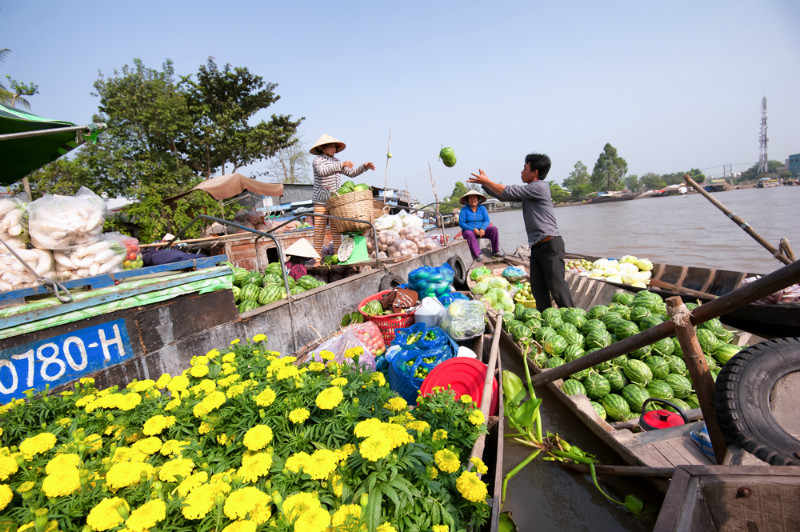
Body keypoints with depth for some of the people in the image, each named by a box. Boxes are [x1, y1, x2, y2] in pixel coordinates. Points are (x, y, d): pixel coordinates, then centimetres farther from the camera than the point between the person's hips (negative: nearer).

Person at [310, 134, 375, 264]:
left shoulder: (336, 161, 18)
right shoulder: (317, 160, -2)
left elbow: (351, 173, 23)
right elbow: (322, 171, -24)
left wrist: (364, 167, 9)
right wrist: (341, 165, -32)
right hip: (321, 202, -5)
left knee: (336, 230, 4)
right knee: (319, 230, -4)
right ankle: (317, 259, 0)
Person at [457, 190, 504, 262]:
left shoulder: (482, 208, 8)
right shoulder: (464, 210, -3)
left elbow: (487, 220, 0)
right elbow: (461, 223, -11)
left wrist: (482, 229, -22)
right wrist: (473, 229, -22)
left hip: (481, 230, 4)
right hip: (469, 230, -3)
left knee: (494, 229, -20)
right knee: (470, 234, -38)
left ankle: (495, 251, -16)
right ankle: (477, 255, -41)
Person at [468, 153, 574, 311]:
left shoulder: (540, 187, -9)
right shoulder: (528, 191, 19)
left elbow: (509, 192, -12)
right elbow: (503, 196, 23)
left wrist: (487, 181, -2)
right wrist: (485, 184, 14)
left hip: (550, 244, -9)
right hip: (536, 246, 9)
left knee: (556, 286, -8)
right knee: (538, 288, 7)